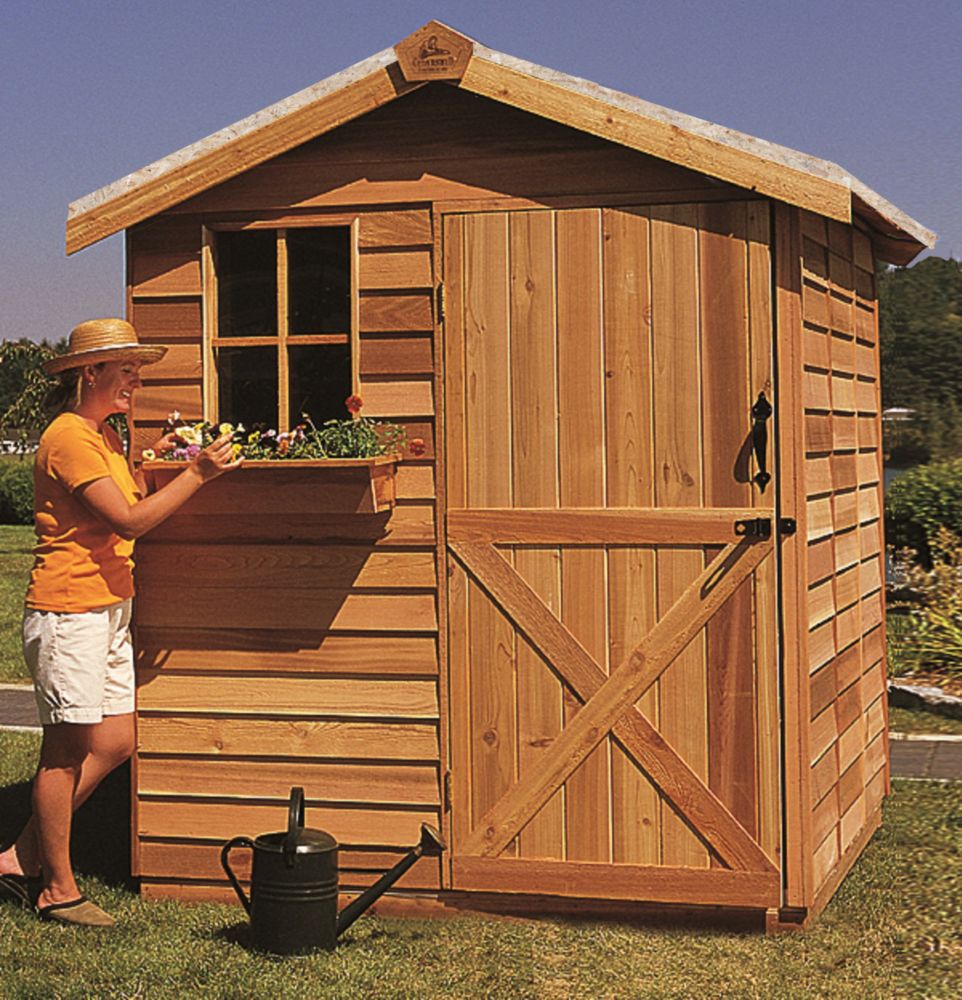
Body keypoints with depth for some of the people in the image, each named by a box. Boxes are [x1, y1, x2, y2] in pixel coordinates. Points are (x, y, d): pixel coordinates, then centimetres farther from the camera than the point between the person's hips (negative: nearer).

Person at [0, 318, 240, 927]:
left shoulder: (105, 436, 17)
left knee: (115, 744, 9)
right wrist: (197, 474, -18)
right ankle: (58, 889, 9)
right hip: (68, 610, -10)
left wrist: (155, 460, 7)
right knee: (68, 751, -2)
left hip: (109, 610, 10)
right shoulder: (69, 437, -14)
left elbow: (131, 505, 18)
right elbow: (129, 521, -20)